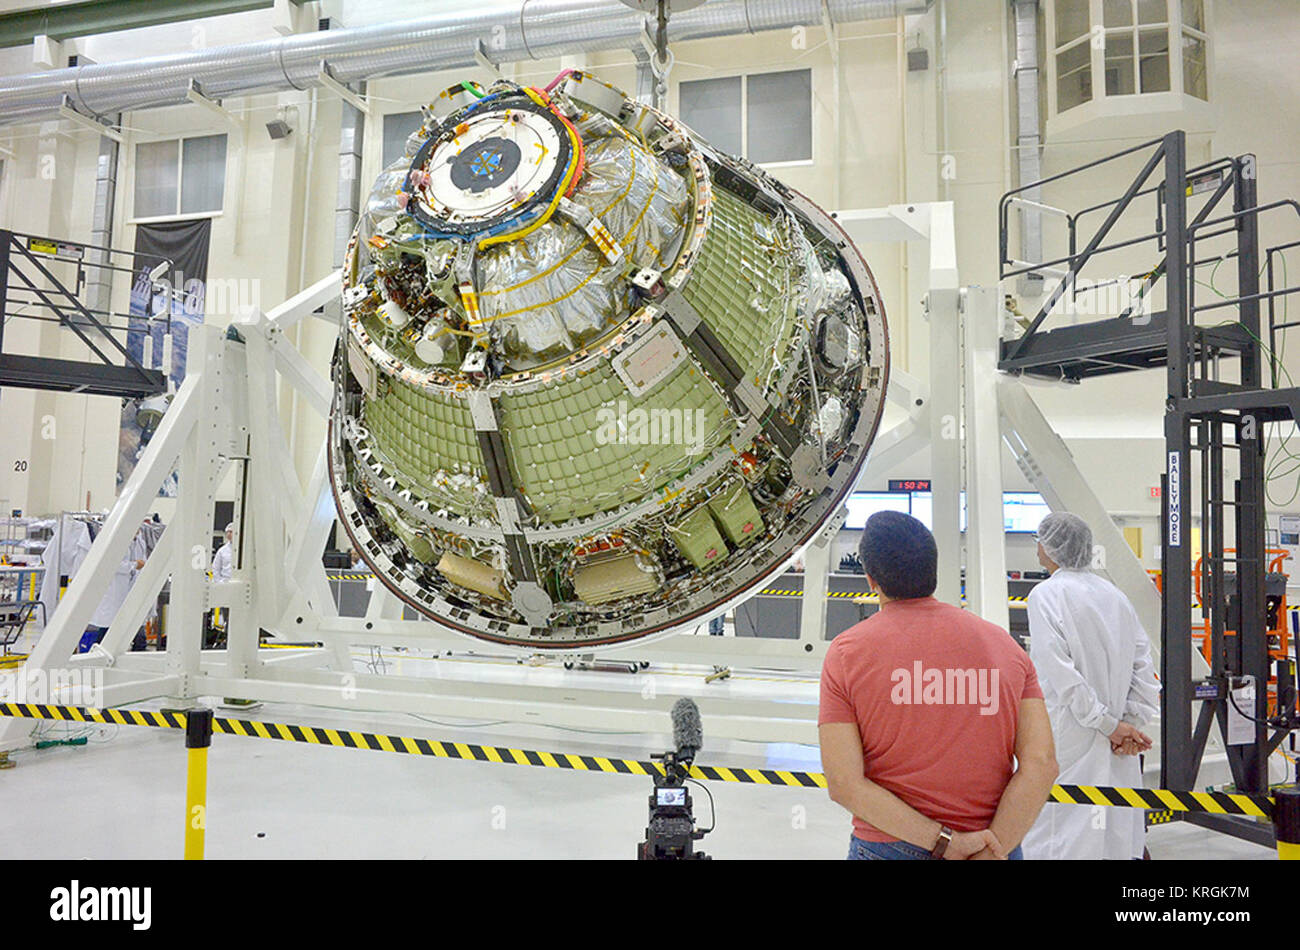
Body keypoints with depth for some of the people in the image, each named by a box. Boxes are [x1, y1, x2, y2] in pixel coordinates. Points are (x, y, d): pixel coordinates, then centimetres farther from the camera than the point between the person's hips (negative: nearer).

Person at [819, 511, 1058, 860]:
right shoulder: (1005, 644, -1)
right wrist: (991, 851, -14)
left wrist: (944, 843, -14)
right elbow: (1041, 764, -9)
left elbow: (842, 784, -14)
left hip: (890, 847, -2)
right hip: (994, 847, 2)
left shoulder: (846, 652, -8)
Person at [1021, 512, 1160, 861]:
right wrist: (1131, 724, 2)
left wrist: (1110, 725, -12)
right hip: (1115, 753, 7)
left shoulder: (1046, 595, -10)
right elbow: (1143, 665, 7)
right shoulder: (1114, 594, 10)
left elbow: (1059, 672, -17)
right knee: (1118, 838, 14)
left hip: (1068, 740, -7)